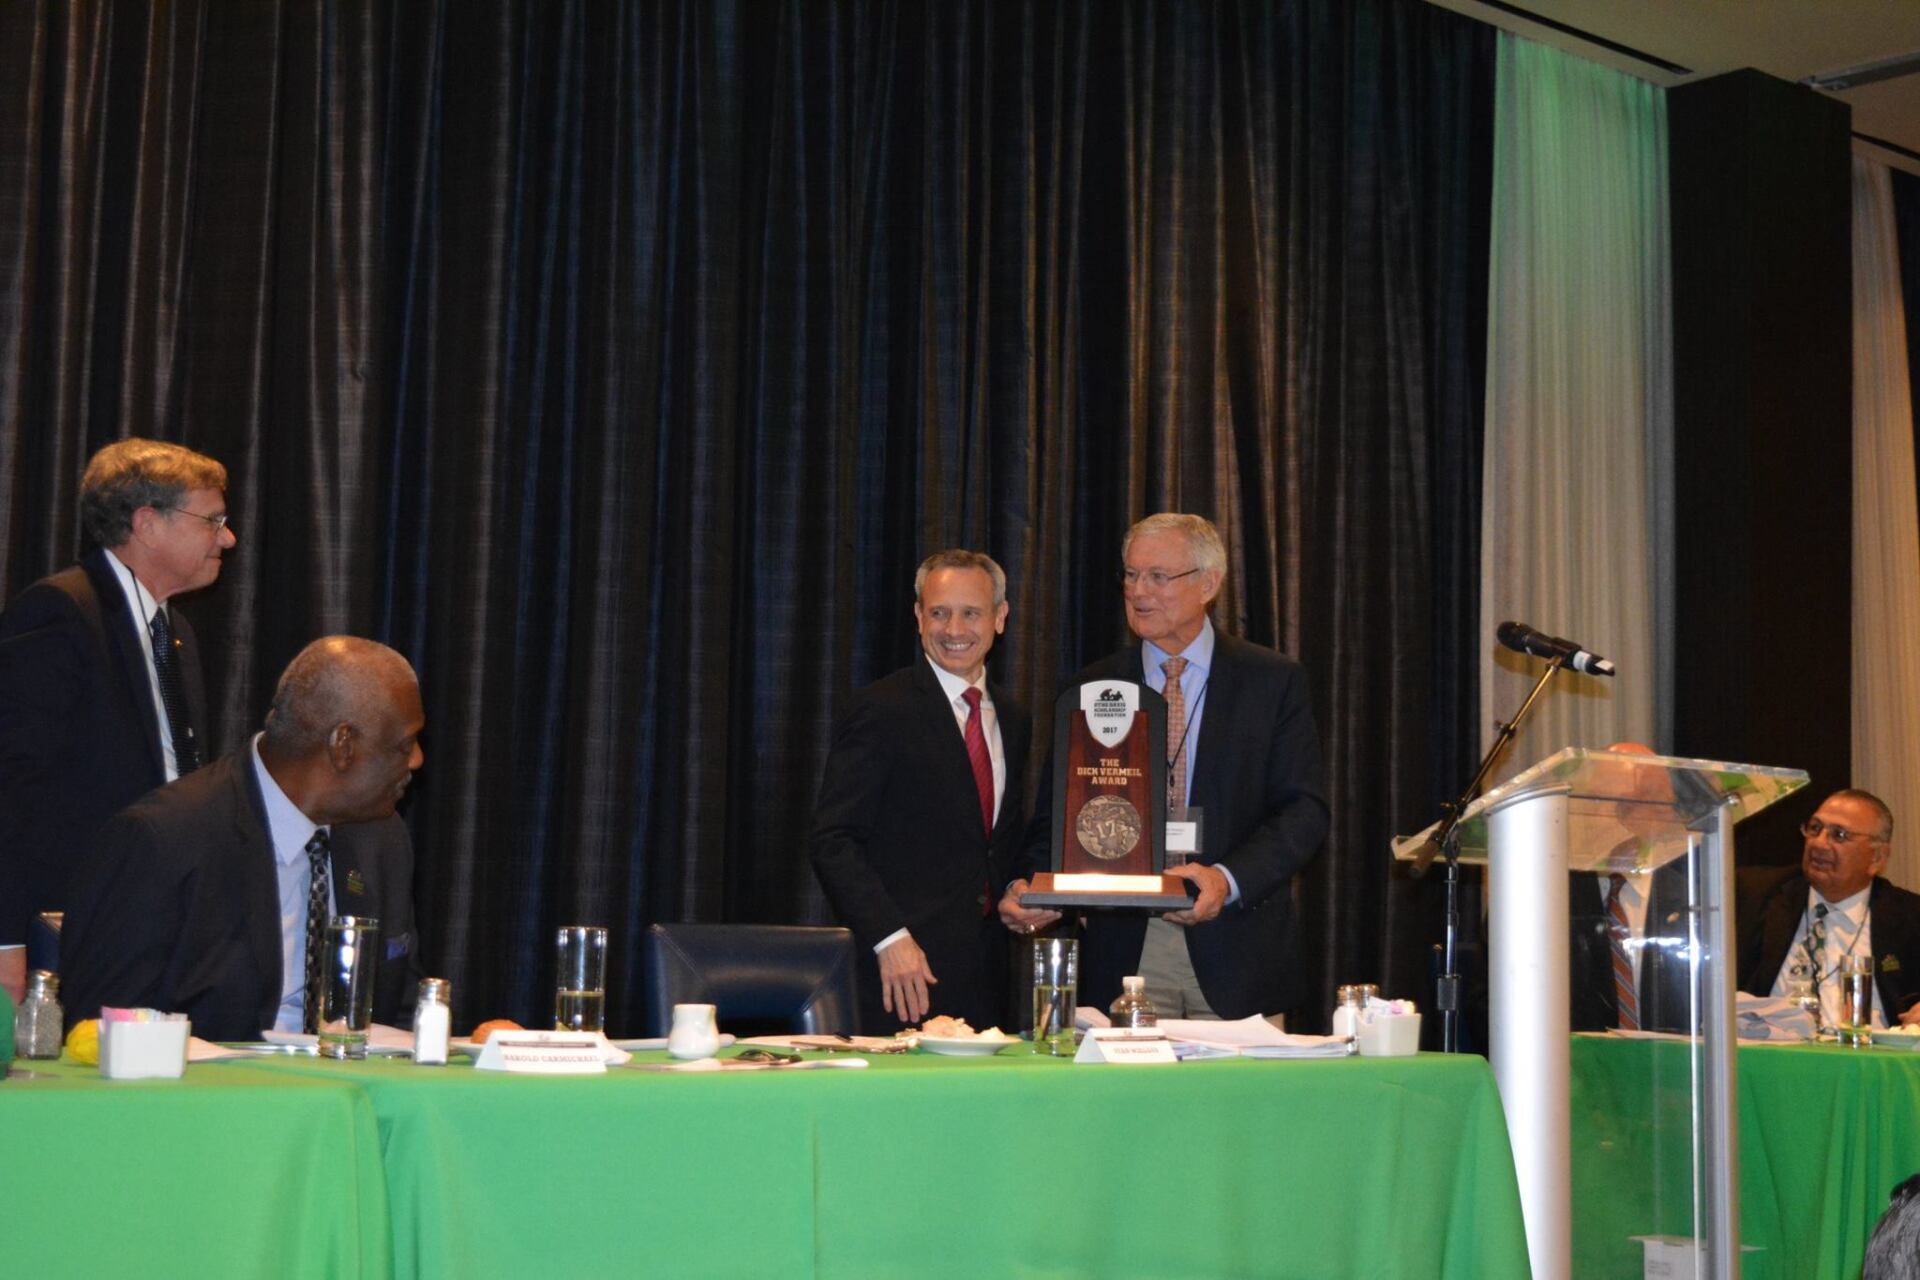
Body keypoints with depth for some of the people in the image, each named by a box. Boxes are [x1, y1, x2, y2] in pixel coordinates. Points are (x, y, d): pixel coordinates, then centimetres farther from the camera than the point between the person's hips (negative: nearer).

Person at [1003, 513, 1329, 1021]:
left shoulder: (1274, 680, 4)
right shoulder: (1092, 689, 9)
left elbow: (1305, 809, -2)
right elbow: (1055, 812, 8)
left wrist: (1228, 879, -18)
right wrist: (1026, 886, -12)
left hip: (1235, 953, -1)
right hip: (1126, 954, 1)